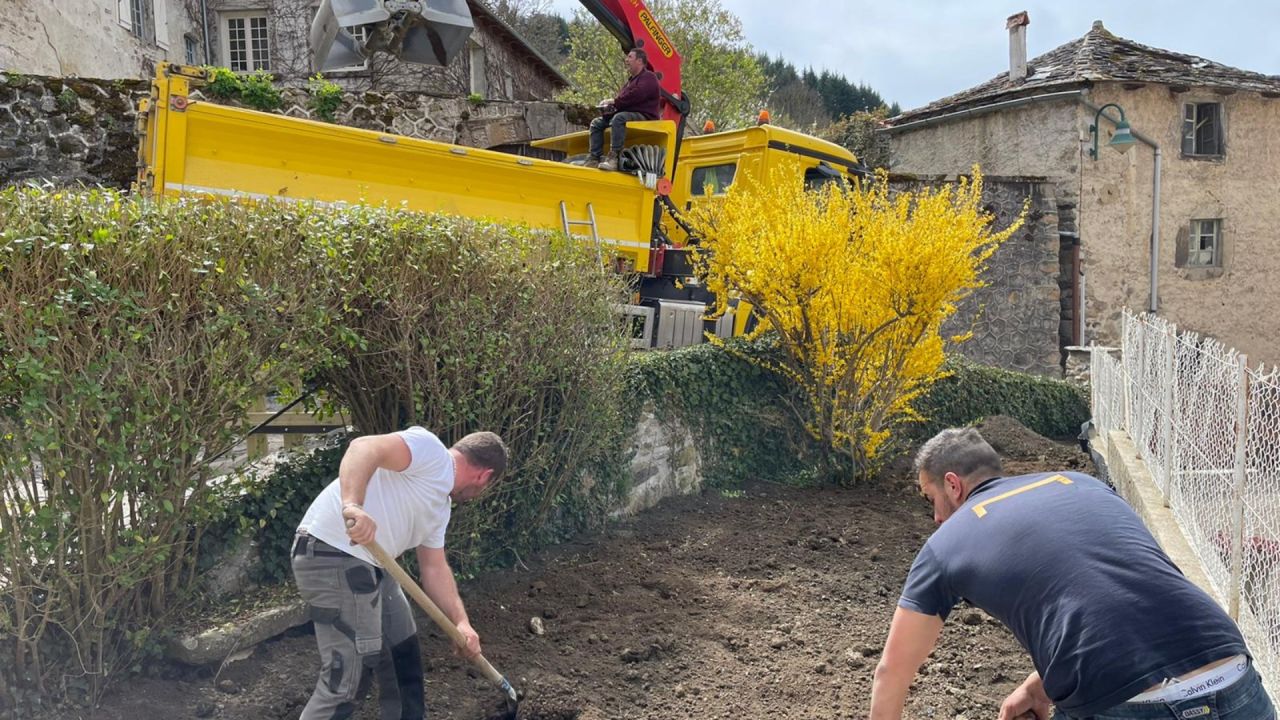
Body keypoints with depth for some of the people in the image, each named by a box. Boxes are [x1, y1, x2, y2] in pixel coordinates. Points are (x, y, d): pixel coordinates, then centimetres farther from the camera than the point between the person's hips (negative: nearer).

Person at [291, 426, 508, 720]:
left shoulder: (440, 505, 19)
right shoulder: (431, 449, -11)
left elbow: (434, 568, 21)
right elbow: (364, 447, -26)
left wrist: (461, 623, 13)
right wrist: (352, 505, -42)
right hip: (333, 556, -11)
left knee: (403, 655, 20)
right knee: (349, 675, -8)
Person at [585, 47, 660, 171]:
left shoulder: (648, 77, -3)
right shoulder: (630, 80, 27)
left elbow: (636, 95, -22)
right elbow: (621, 101, 25)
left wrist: (614, 102, -15)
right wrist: (610, 106, 0)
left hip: (644, 116, -10)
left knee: (619, 118, -39)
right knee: (597, 123, 2)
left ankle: (613, 158, -45)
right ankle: (594, 159, -11)